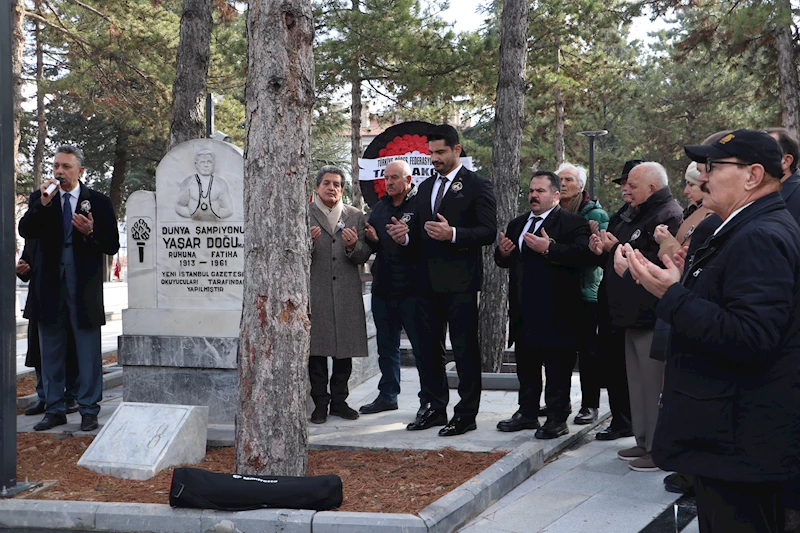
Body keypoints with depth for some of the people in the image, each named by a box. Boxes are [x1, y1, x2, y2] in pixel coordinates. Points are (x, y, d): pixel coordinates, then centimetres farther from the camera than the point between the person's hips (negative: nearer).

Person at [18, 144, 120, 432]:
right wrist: (42, 204, -20)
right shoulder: (40, 198, 7)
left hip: (84, 287, -2)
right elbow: (25, 231, -8)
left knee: (88, 352, 2)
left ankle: (89, 410, 11)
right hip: (49, 286, 3)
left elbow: (112, 246, -1)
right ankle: (54, 409, 21)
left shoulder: (98, 201, 1)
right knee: (50, 351, 10)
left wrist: (91, 232, -19)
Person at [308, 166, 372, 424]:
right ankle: (320, 403, 7)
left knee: (345, 350, 5)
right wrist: (308, 243, -18)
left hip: (347, 294, 2)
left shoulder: (356, 216, 13)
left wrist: (353, 246, -13)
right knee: (316, 350, -1)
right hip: (315, 293, -2)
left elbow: (364, 257, 8)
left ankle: (339, 401, 16)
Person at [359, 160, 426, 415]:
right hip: (383, 287, 7)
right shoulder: (381, 206, 16)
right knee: (387, 346, 15)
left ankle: (429, 399, 8)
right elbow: (371, 244, 21)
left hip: (412, 288, -7)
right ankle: (387, 395, 26)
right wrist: (372, 239, 0)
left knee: (421, 345, -1)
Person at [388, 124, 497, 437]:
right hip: (428, 280, 7)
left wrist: (453, 234, -25)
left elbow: (488, 232, -11)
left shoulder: (477, 186, -4)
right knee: (428, 347, 12)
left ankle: (467, 414, 6)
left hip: (460, 281, -7)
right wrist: (406, 235, -2)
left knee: (465, 348, -1)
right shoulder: (425, 187, 18)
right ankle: (435, 408, 23)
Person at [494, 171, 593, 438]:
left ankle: (557, 419, 8)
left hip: (556, 314, -7)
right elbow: (505, 261, 22)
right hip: (524, 312, 7)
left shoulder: (573, 223, -6)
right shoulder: (517, 224, 18)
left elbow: (582, 254, -21)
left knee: (558, 368, 1)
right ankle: (527, 413, 26)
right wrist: (502, 253, 0)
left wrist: (549, 248, -27)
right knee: (526, 365, 15)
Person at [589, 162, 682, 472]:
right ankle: (644, 442, 25)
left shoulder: (669, 216, -15)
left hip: (652, 317, -11)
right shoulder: (642, 216, 20)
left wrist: (617, 249, -16)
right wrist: (608, 249, 4)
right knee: (639, 383, 16)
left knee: (653, 383, -5)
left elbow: (659, 264, -25)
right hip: (636, 316, 11)